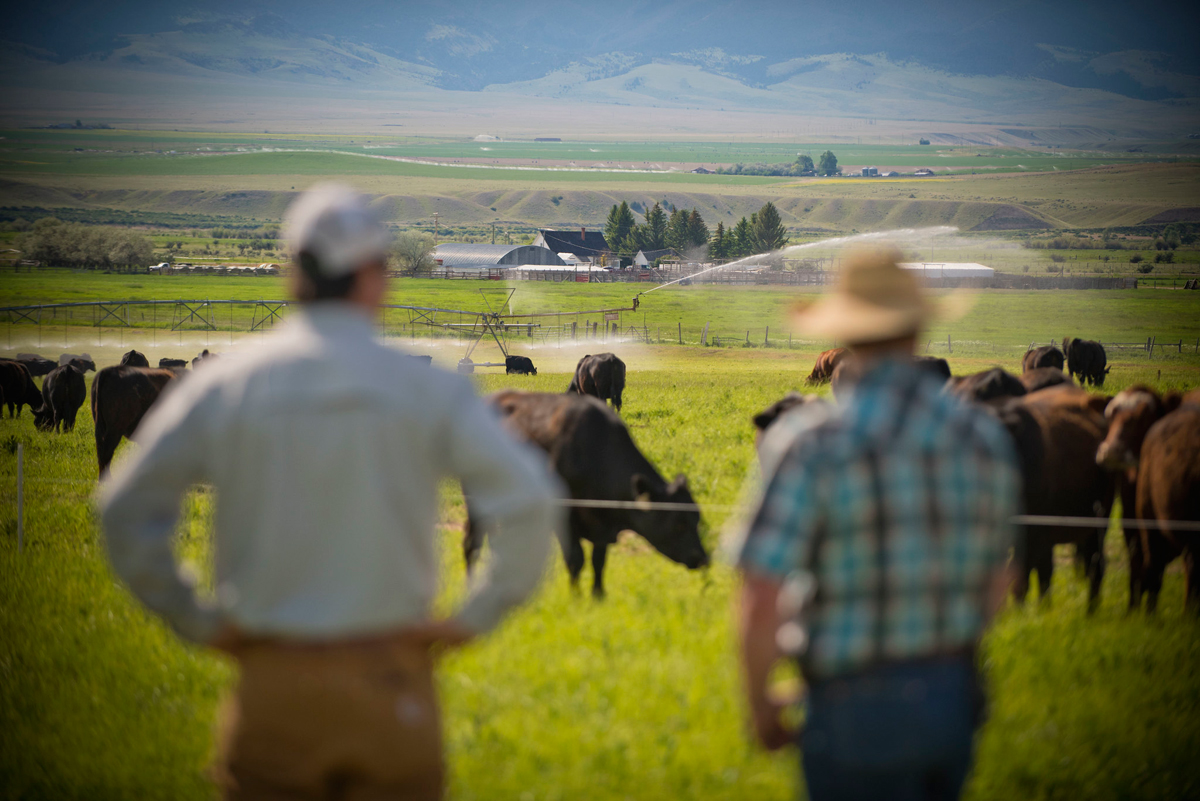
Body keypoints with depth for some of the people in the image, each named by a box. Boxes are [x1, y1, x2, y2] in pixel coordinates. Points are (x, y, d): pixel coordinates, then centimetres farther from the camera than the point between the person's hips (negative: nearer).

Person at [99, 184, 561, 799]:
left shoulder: (223, 385, 0)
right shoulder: (425, 387, -5)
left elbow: (125, 508, -1)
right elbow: (527, 500, -13)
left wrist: (193, 619, 5)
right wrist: (478, 615, -3)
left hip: (272, 679, 2)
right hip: (389, 684, -1)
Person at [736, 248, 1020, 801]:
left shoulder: (812, 442, -15)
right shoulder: (985, 438, 1)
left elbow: (760, 600, -19)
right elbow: (995, 587, 11)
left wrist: (759, 706, -4)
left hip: (856, 712, -5)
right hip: (954, 700, 5)